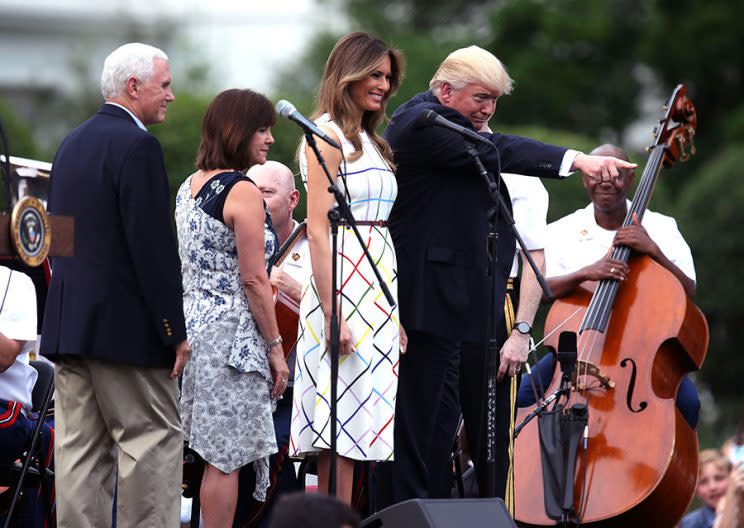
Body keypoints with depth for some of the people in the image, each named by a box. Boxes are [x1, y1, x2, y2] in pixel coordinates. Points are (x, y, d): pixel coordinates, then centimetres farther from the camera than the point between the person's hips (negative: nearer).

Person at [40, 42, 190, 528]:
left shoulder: (73, 143, 16)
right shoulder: (136, 146, -12)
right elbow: (154, 246, -17)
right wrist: (174, 330, -14)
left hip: (68, 322, 9)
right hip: (125, 324, -9)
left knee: (80, 451, 7)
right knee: (154, 441, -4)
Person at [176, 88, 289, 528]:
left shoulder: (188, 188, 13)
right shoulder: (243, 192, -12)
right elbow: (254, 281, -14)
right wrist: (276, 347, -8)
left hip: (188, 326, 9)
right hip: (230, 333, -9)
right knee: (226, 458, -5)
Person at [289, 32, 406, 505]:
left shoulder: (369, 141, 19)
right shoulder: (328, 137, -7)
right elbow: (318, 231, -13)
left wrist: (397, 310, 15)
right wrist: (332, 314, -20)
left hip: (379, 284, 9)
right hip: (344, 286, -9)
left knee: (358, 420, 5)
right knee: (344, 418, -10)